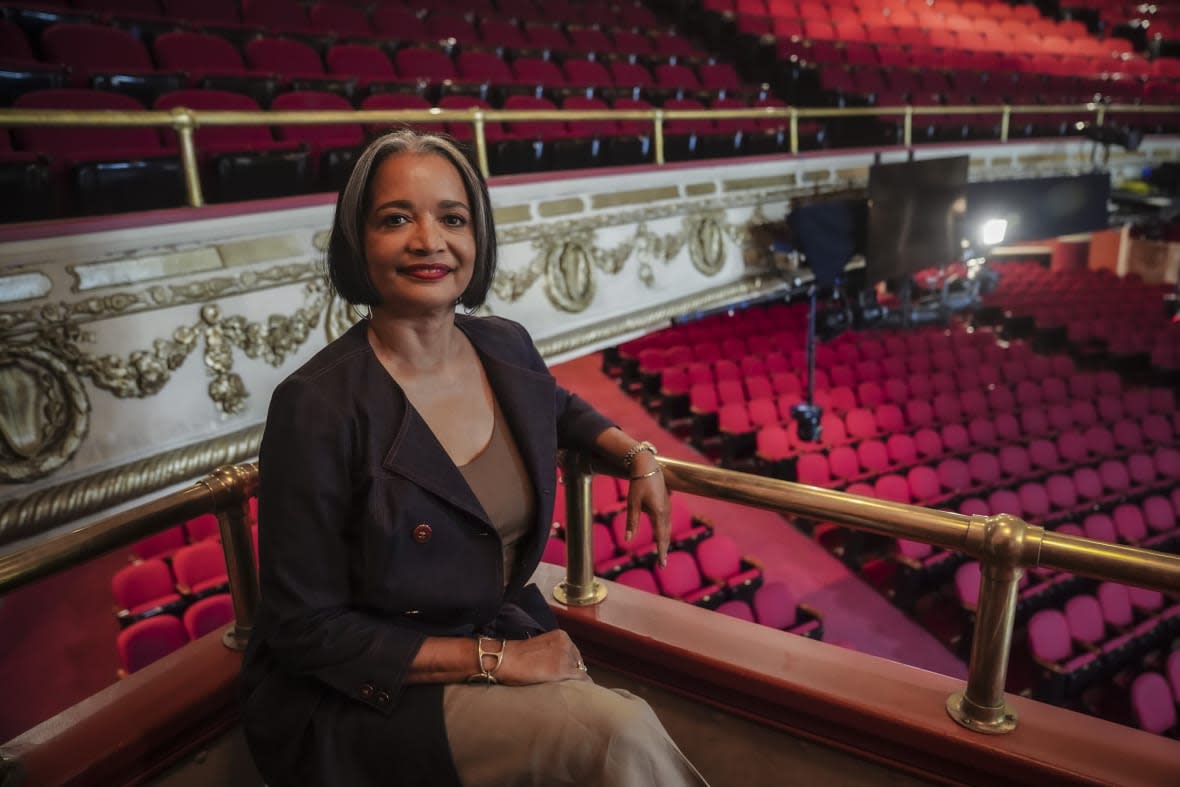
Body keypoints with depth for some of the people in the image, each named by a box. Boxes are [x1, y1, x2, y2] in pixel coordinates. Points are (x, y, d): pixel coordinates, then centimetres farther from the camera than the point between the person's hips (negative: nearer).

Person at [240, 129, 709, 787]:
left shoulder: (507, 347, -4)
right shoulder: (318, 407, -21)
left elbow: (558, 408, 22)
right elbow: (305, 630, -15)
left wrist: (638, 454, 5)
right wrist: (491, 658, -18)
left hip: (512, 630, 6)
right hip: (368, 697, -5)